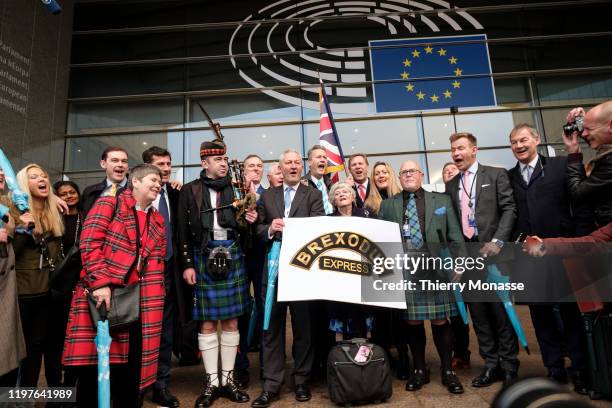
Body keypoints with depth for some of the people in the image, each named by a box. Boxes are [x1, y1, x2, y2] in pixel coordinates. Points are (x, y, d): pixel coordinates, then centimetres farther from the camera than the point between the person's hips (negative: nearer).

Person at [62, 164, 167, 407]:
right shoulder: (109, 204, -1)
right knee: (91, 361, 3)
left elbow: (156, 263, 14)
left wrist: (152, 301, 6)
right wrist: (100, 283, -18)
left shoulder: (157, 220, 17)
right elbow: (89, 244, -11)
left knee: (131, 365, 11)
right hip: (100, 295, -5)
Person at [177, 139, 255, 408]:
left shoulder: (237, 189, 9)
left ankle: (228, 379, 22)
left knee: (231, 321, 8)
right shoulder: (190, 191, 2)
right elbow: (183, 231, 0)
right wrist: (187, 264, -6)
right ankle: (211, 382, 19)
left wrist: (251, 220, -7)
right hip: (203, 260, -2)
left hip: (232, 259, 2)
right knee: (207, 323, 4)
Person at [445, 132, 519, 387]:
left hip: (494, 251, -4)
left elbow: (509, 209, -4)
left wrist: (497, 241, -15)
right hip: (466, 255, 4)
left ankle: (509, 365, 17)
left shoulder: (496, 175, 4)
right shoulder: (451, 185, 14)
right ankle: (491, 364, 19)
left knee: (501, 309, 2)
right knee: (478, 311, 7)